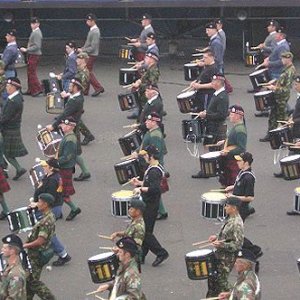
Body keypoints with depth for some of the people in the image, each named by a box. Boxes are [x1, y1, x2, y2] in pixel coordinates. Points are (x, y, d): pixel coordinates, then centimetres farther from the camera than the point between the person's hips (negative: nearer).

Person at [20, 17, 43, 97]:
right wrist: (27, 49, 13)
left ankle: (38, 89, -5)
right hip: (31, 55, 10)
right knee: (30, 73, 13)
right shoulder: (34, 32, 15)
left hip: (34, 55, -10)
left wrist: (26, 50, -20)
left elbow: (36, 46, -23)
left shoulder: (37, 33, -17)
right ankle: (30, 90, 19)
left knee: (32, 73, -8)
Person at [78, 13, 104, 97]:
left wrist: (83, 50, -17)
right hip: (88, 55, 10)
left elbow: (93, 47, -23)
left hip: (91, 55, -10)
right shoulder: (91, 30, 11)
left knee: (88, 72, -5)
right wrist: (82, 49, 9)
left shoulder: (95, 32, -20)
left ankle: (98, 87, 1)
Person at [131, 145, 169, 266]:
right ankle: (140, 256, 23)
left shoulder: (154, 172, -23)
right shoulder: (151, 168, 9)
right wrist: (139, 182, 11)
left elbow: (155, 188, -34)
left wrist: (141, 189, -28)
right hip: (146, 204, 10)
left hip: (150, 206, -10)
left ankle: (161, 253, 2)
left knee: (146, 232, -5)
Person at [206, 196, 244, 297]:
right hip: (221, 254, 10)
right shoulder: (230, 219, 5)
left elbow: (237, 245, -25)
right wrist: (217, 237, 7)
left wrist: (222, 245, -30)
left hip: (228, 257, -10)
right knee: (212, 277, 18)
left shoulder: (237, 224, -25)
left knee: (221, 280, -1)